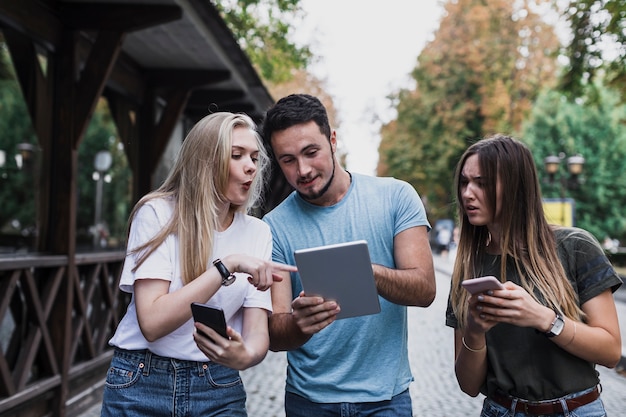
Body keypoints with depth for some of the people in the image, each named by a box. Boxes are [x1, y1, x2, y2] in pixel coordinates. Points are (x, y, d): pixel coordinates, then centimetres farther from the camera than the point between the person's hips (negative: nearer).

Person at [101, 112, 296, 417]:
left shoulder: (257, 233, -1)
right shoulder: (158, 213, -11)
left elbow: (258, 333, -7)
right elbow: (151, 323, -20)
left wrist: (245, 356, -29)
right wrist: (226, 266, -26)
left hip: (219, 391, 2)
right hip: (142, 384, -2)